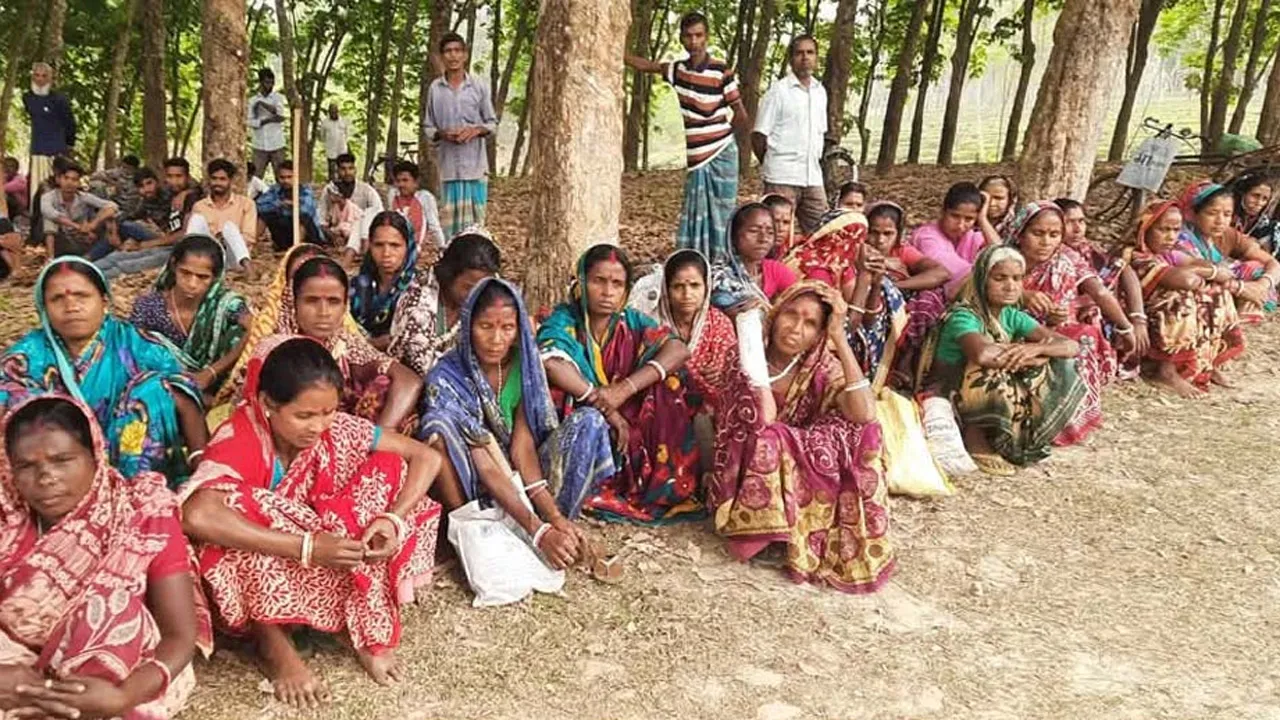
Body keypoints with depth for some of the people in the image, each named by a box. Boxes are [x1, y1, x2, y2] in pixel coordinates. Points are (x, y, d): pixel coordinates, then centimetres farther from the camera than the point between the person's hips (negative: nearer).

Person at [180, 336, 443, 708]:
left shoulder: (336, 428, -14)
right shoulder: (239, 440, -26)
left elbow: (427, 457, -10)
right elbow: (196, 515, -45)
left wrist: (392, 519, -29)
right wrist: (307, 547, -45)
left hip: (332, 567, 4)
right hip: (257, 574, -4)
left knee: (388, 470, -14)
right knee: (236, 504, -32)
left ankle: (367, 626, -14)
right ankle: (272, 639, -17)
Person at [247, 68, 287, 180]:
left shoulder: (279, 98, 5)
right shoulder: (253, 100, 9)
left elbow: (284, 115, -14)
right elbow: (249, 121, 0)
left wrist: (262, 103, -10)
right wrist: (267, 120, -14)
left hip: (277, 145, -1)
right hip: (259, 146, 1)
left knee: (281, 177, 1)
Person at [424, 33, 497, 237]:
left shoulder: (479, 86, 4)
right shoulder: (435, 88, 4)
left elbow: (492, 123, 9)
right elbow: (427, 127, 10)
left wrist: (476, 130, -11)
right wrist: (443, 134, -11)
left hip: (475, 163, 0)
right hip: (448, 163, 0)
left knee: (475, 215, 0)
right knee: (449, 214, -1)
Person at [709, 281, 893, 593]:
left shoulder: (823, 368, -6)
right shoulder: (748, 356, -12)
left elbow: (864, 416, -26)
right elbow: (764, 424, -28)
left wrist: (840, 340, -25)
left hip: (800, 478, 3)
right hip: (749, 478, -2)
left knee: (855, 433, -21)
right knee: (771, 441, -33)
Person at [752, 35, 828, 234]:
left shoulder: (820, 91, 14)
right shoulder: (778, 90, -5)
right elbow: (759, 136, -4)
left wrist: (816, 162, 15)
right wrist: (771, 166, 2)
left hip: (813, 179, 6)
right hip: (782, 179, -6)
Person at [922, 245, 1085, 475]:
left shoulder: (1012, 317, 2)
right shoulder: (963, 316, -19)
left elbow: (1072, 346, -5)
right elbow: (983, 355, -42)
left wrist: (1036, 348, -26)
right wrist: (1025, 357, -25)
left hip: (996, 400, 6)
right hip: (950, 398, -6)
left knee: (1058, 366, -5)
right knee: (991, 372, -34)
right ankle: (974, 442, -15)